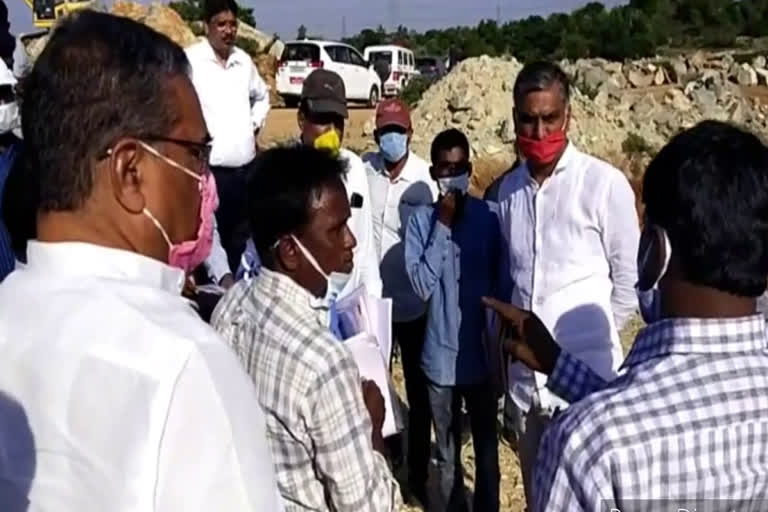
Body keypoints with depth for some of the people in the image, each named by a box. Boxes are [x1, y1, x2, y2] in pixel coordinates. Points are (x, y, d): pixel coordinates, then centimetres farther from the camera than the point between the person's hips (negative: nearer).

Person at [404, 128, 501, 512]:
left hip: (481, 352, 0)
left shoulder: (488, 217, -4)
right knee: (448, 450, 15)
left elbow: (501, 282, 2)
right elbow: (422, 285, -15)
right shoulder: (421, 220, -5)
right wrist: (442, 226, -18)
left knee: (486, 445, 14)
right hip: (441, 355, 0)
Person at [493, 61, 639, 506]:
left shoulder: (604, 184, -11)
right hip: (525, 378, 5)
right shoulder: (510, 189, 5)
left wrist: (592, 337, 2)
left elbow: (631, 281, -2)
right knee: (538, 496, 18)